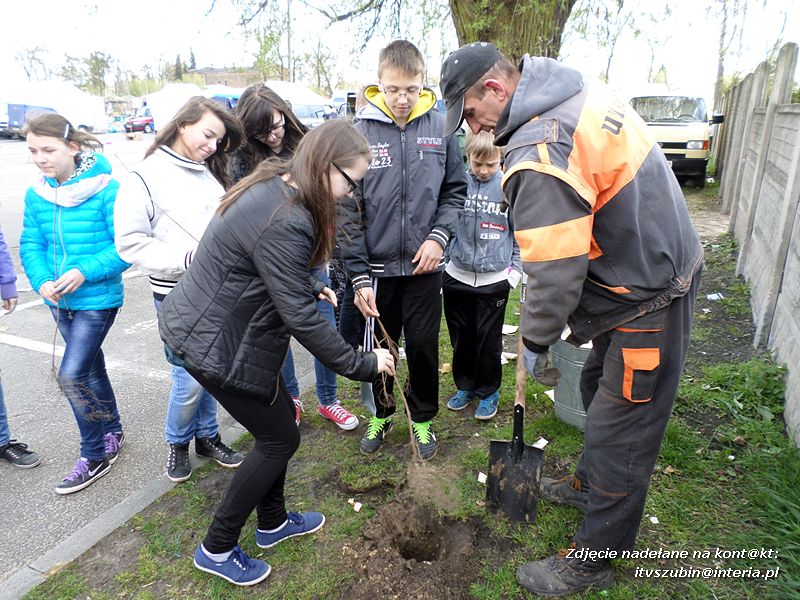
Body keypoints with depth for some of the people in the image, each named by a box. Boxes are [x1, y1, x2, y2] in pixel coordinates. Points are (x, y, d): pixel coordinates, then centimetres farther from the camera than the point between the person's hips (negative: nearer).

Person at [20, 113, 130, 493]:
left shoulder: (106, 189, -15)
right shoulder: (36, 194, 2)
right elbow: (31, 245, 6)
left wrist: (85, 272, -24)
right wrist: (42, 281, -12)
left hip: (98, 299, -6)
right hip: (60, 302, 6)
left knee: (71, 374, -8)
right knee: (91, 368, 19)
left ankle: (95, 455, 12)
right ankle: (112, 433, 40)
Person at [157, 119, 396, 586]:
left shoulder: (274, 185, 3)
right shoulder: (284, 222, -29)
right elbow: (301, 318, -27)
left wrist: (310, 286, 5)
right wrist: (361, 364, -17)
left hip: (202, 323, 10)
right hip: (216, 345, -10)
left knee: (281, 415, 19)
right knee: (280, 438, 5)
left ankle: (273, 522, 38)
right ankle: (217, 548, 23)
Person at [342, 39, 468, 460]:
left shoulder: (440, 128, -2)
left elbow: (455, 190, 7)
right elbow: (348, 210, -7)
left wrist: (439, 237, -10)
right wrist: (359, 275, -11)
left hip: (424, 265, 1)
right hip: (377, 267, 0)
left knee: (423, 346, 10)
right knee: (379, 346, 14)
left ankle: (423, 418, 34)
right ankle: (381, 414, 38)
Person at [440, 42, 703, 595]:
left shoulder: (541, 153, -28)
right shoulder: (583, 91, 3)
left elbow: (554, 272, -27)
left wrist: (536, 344, -9)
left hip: (649, 303, -10)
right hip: (665, 261, 10)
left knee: (620, 435, 3)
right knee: (599, 390, 25)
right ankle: (590, 484, 49)